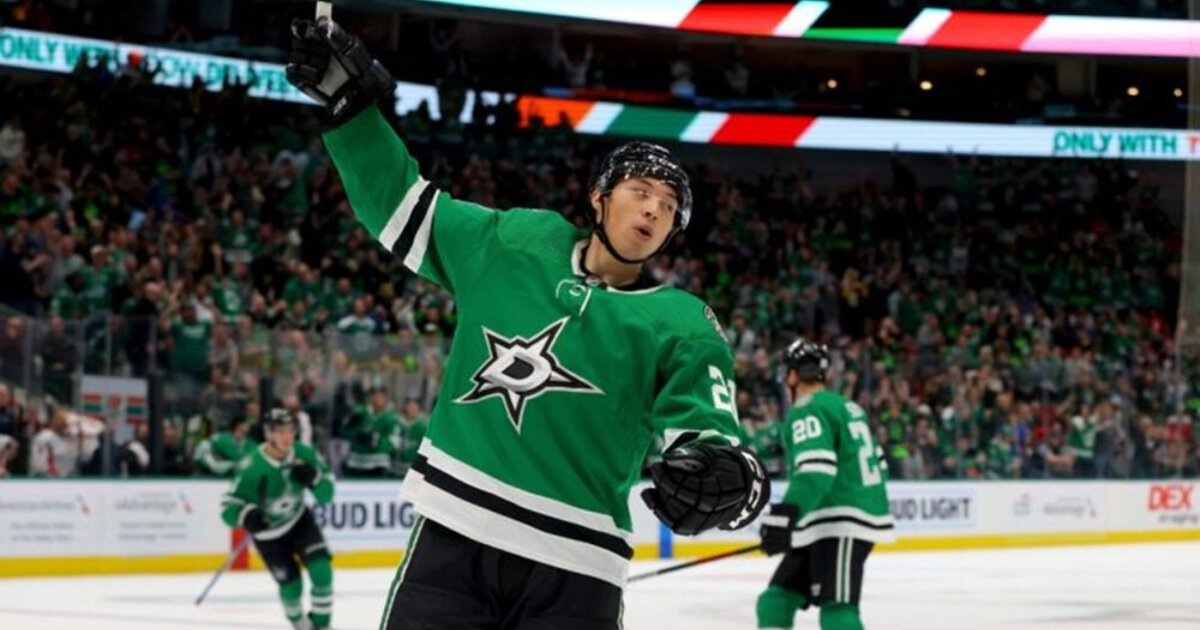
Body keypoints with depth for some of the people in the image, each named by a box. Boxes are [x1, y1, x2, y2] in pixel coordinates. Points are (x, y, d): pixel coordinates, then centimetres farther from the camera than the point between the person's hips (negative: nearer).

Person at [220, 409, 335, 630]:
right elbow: (228, 507, -27)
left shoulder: (303, 454, -19)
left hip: (299, 520, 3)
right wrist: (246, 515, -49)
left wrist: (313, 477, -33)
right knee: (290, 583, -4)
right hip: (268, 532, -3)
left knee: (321, 569, -14)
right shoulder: (252, 468, -30)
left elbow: (326, 494, -12)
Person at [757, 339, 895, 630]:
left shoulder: (807, 410, -9)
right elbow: (876, 462, 26)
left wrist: (784, 516, -31)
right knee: (777, 599, 11)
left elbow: (815, 470, -24)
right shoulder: (846, 407, 20)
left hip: (842, 524, -10)